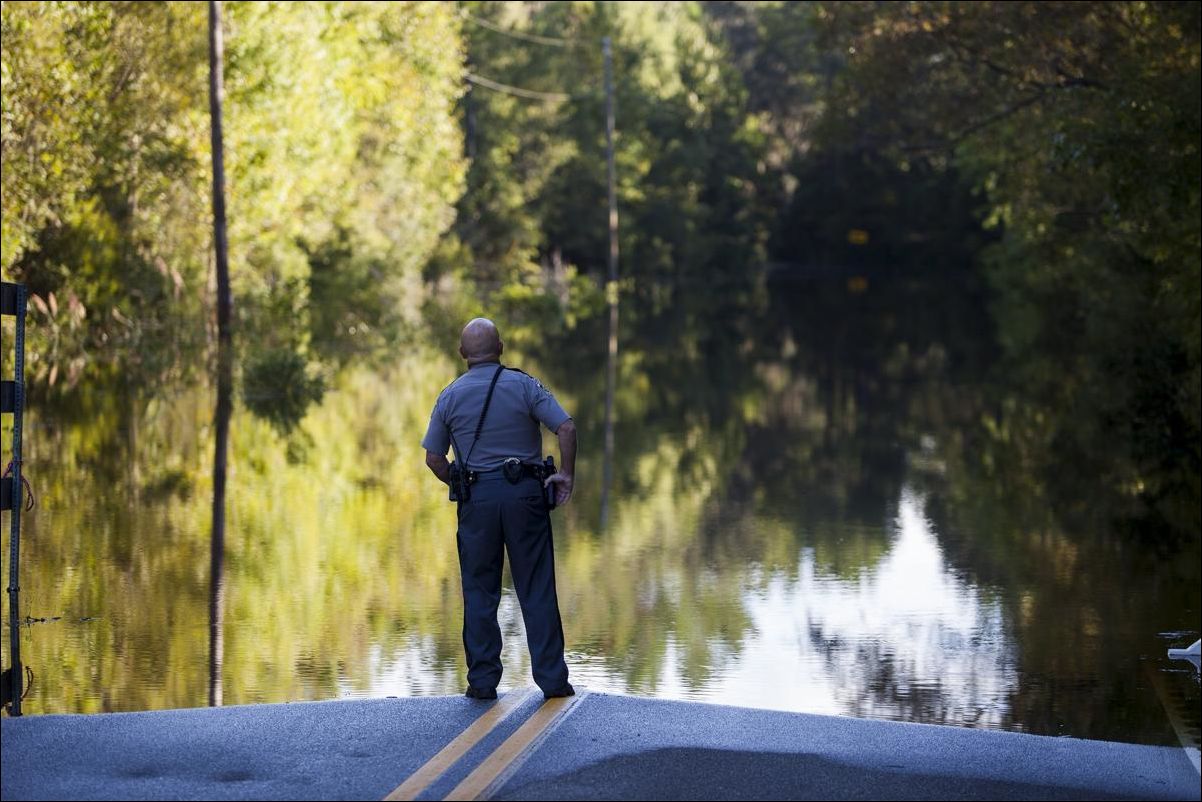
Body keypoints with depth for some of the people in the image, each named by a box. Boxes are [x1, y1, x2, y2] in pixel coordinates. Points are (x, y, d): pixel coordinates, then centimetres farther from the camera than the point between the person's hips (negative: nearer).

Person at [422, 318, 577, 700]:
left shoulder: (450, 396, 4)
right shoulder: (524, 385, -1)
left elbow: (433, 457, 6)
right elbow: (566, 428, -10)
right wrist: (566, 474, -1)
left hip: (478, 497, 1)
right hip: (525, 495, -1)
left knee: (480, 592, 8)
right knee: (537, 590, 3)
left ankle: (483, 680, 6)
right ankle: (552, 679, 4)